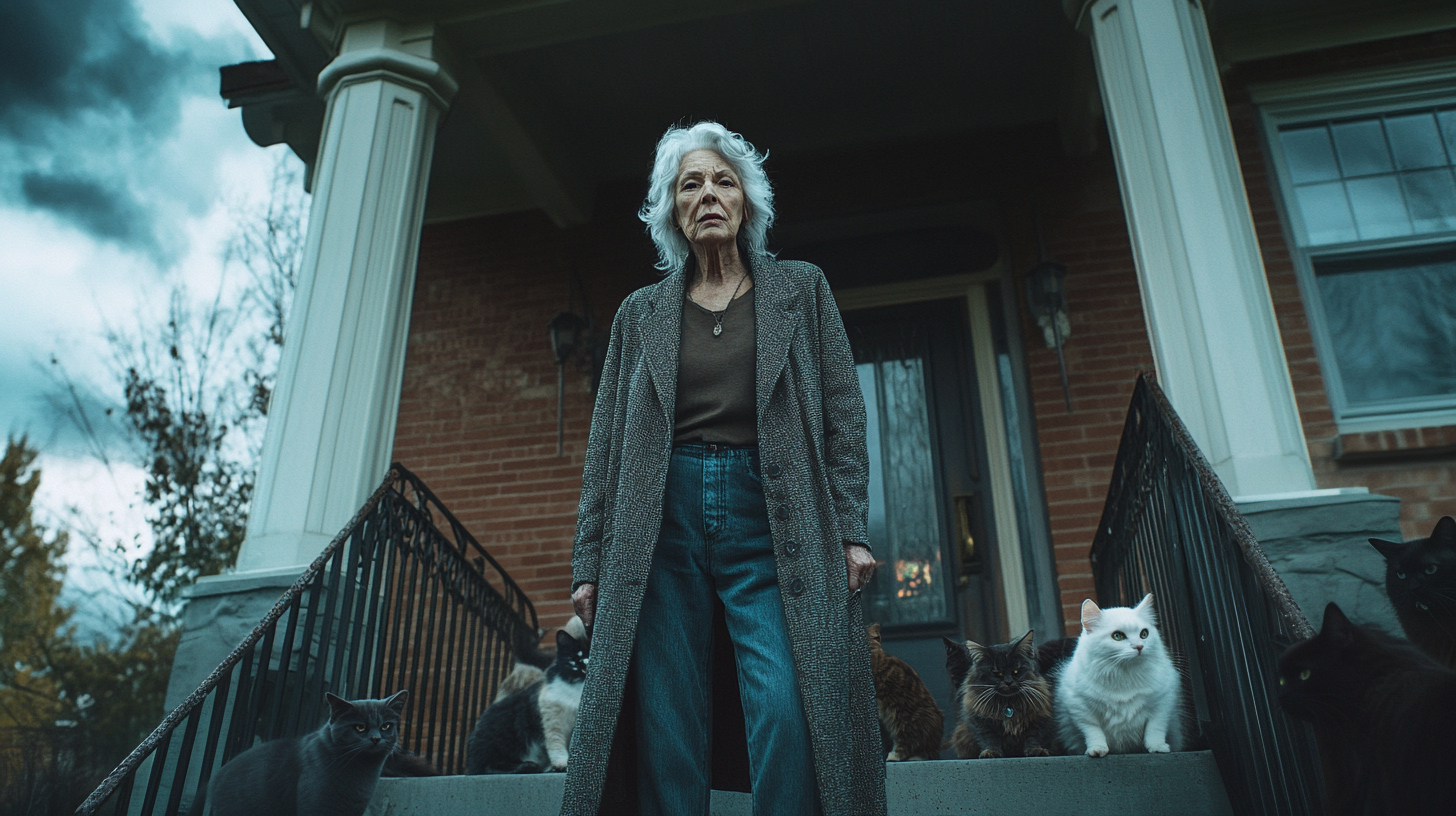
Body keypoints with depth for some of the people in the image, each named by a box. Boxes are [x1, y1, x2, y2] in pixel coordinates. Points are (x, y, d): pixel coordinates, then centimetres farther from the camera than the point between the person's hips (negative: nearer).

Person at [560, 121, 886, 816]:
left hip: (772, 518, -1)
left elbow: (843, 412, 7)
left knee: (788, 713, -15)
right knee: (665, 732, -3)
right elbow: (606, 445, 13)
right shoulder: (641, 313, 16)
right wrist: (589, 564, 5)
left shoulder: (800, 290, 13)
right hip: (663, 522, 2)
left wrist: (852, 530, -4)